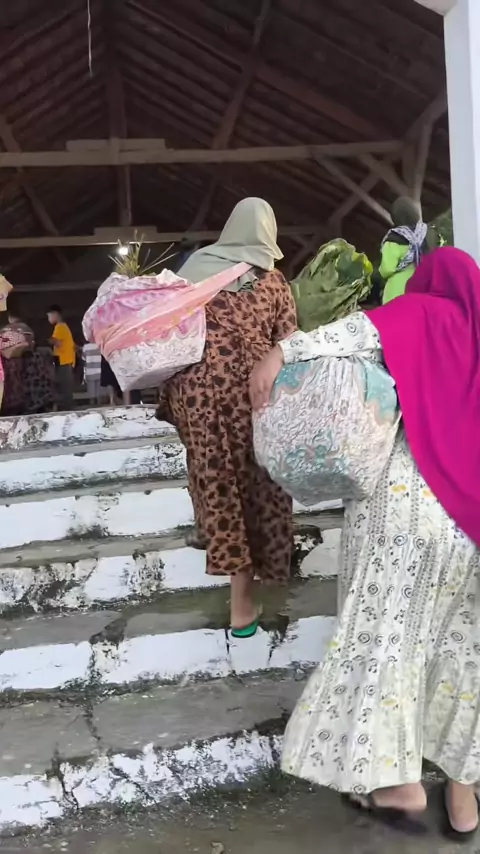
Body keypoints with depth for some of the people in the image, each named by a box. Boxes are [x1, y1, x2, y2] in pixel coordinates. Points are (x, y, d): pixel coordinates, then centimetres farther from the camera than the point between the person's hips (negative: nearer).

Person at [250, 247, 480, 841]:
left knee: (386, 630, 5)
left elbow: (365, 330, -17)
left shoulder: (420, 314, 4)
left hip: (407, 491, -5)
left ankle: (399, 778, 6)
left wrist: (283, 352, -25)